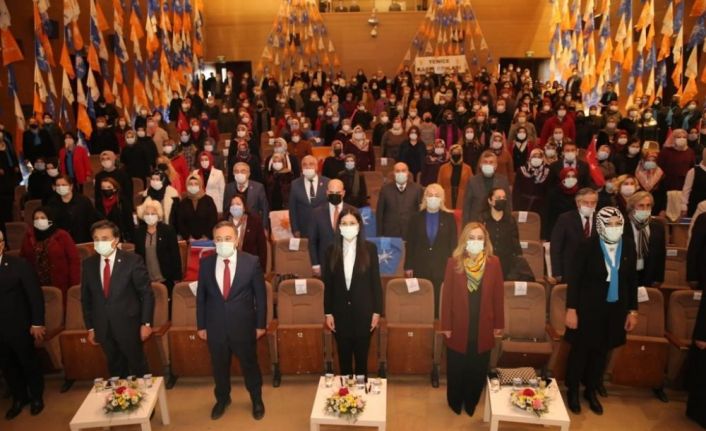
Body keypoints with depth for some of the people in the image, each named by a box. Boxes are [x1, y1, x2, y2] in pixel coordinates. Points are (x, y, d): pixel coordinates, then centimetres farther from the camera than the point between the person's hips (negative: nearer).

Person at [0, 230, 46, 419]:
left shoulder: (19, 264, -11)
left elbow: (35, 294, -10)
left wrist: (37, 323, -12)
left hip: (19, 327, -3)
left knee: (29, 362, 14)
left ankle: (36, 397, 34)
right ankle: (19, 398, 38)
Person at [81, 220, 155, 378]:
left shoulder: (132, 260, -12)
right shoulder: (88, 264, 0)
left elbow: (147, 293, -9)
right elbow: (86, 298, 8)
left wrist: (146, 323, -11)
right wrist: (90, 327, 7)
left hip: (128, 325, -3)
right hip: (103, 328, 4)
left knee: (138, 367, 12)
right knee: (115, 370, 17)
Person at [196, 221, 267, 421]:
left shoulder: (251, 262, -12)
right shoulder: (206, 263, -5)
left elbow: (261, 296, -5)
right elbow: (201, 296, 3)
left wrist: (260, 324, -3)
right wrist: (201, 325, 5)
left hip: (243, 326, -2)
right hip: (215, 327, 2)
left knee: (250, 365, 16)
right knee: (219, 367, 20)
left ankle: (257, 400, 41)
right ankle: (222, 399, 46)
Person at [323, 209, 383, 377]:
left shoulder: (370, 249, -5)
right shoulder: (332, 250, 0)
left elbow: (376, 282, -2)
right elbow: (328, 284, 2)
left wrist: (377, 311, -4)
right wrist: (328, 313, 0)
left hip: (363, 311, -1)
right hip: (340, 312, 1)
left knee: (361, 357, 9)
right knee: (344, 357, 12)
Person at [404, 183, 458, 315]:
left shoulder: (449, 218, 4)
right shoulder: (416, 218, 6)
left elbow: (453, 244, 4)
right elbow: (410, 244, 6)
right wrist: (408, 266, 2)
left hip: (443, 267, -1)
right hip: (421, 267, 1)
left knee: (440, 299, 1)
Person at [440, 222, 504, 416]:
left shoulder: (494, 263, -5)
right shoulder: (453, 262, -9)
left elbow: (498, 295, 0)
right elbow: (447, 296, -5)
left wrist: (499, 324, 2)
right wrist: (446, 325, -5)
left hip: (483, 327, 1)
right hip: (459, 326, -1)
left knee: (478, 370, 14)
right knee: (456, 369, 14)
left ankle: (471, 403, 36)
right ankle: (455, 403, 37)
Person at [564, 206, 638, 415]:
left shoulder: (629, 246, -2)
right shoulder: (587, 246, -14)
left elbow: (632, 280, 6)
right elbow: (574, 279, -12)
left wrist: (632, 310, 6)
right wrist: (571, 310, -13)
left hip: (615, 309, 4)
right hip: (588, 308, -4)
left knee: (601, 353, 17)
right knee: (580, 351, 10)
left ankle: (591, 391, 36)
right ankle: (573, 391, 30)